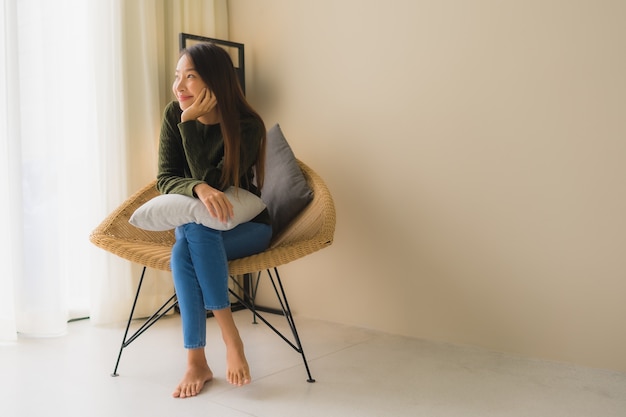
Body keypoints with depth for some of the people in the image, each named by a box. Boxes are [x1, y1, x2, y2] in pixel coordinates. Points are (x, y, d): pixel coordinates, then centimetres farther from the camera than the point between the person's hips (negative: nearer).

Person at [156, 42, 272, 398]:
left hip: (246, 226, -3)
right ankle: (230, 337, -23)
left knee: (195, 232, -35)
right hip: (196, 228, 3)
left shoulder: (248, 126, -18)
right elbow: (165, 178, -9)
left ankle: (197, 361, -28)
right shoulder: (174, 116, -6)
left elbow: (212, 182, -23)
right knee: (183, 250, -32)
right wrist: (198, 189, -32)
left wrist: (190, 123, -27)